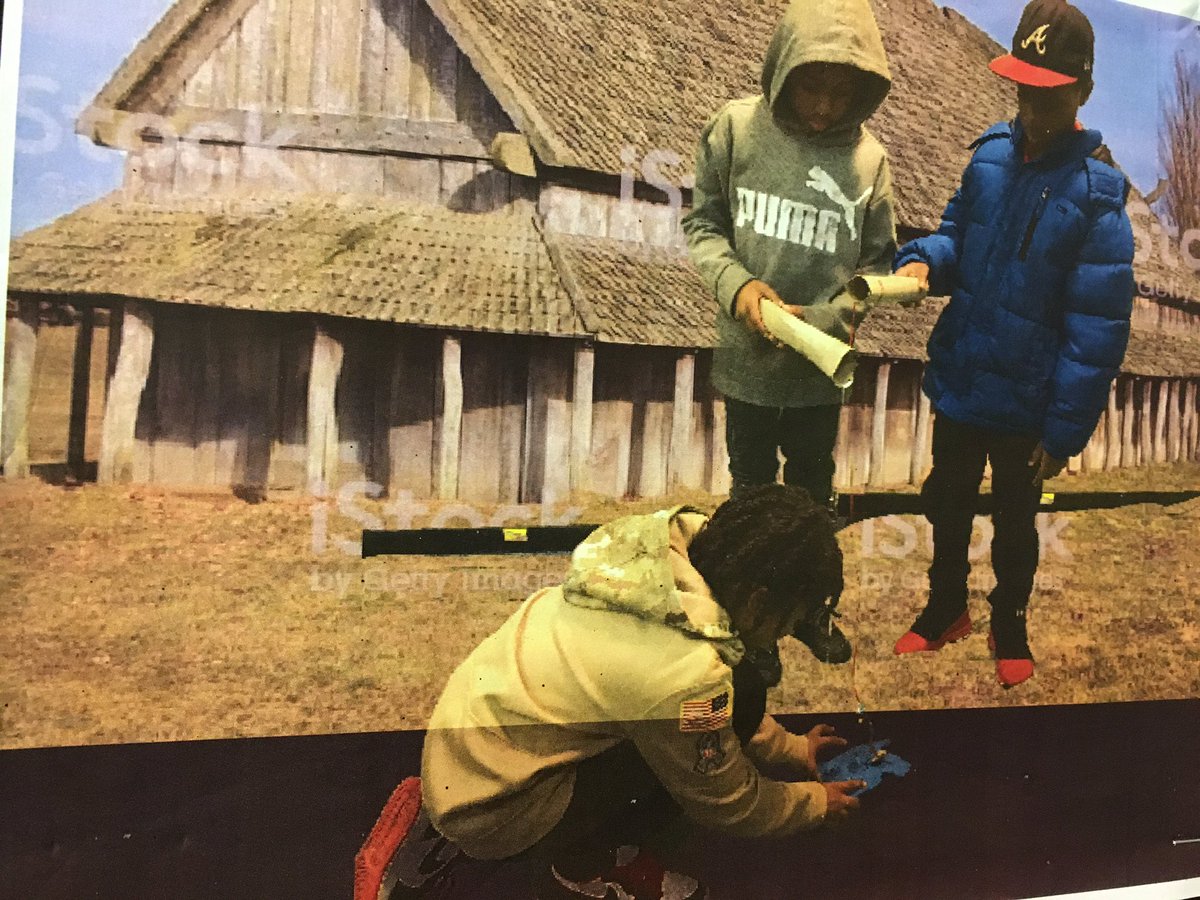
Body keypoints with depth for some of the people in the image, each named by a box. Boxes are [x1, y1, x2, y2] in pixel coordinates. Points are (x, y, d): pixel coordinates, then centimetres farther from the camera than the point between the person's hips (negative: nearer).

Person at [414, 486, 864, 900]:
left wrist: (790, 748, 21)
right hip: (493, 810, -8)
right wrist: (817, 801, 10)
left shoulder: (663, 559, -6)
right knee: (740, 698, -15)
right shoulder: (687, 675, -28)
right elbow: (728, 805, -8)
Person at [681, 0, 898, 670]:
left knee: (813, 495, 19)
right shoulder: (736, 127, -11)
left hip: (820, 367, 1)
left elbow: (878, 262, -1)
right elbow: (703, 222, -2)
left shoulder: (869, 159, -9)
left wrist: (823, 321, -17)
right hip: (747, 360, 0)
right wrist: (736, 283, -19)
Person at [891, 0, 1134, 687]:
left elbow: (1097, 329, -20)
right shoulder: (991, 154, -5)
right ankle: (947, 609, 44)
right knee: (949, 509, 21)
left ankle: (1010, 627, 42)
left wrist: (1065, 432, -19)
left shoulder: (1098, 192, -20)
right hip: (959, 380, 4)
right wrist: (925, 259, -15)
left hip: (1026, 403, -4)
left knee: (1014, 525, 18)